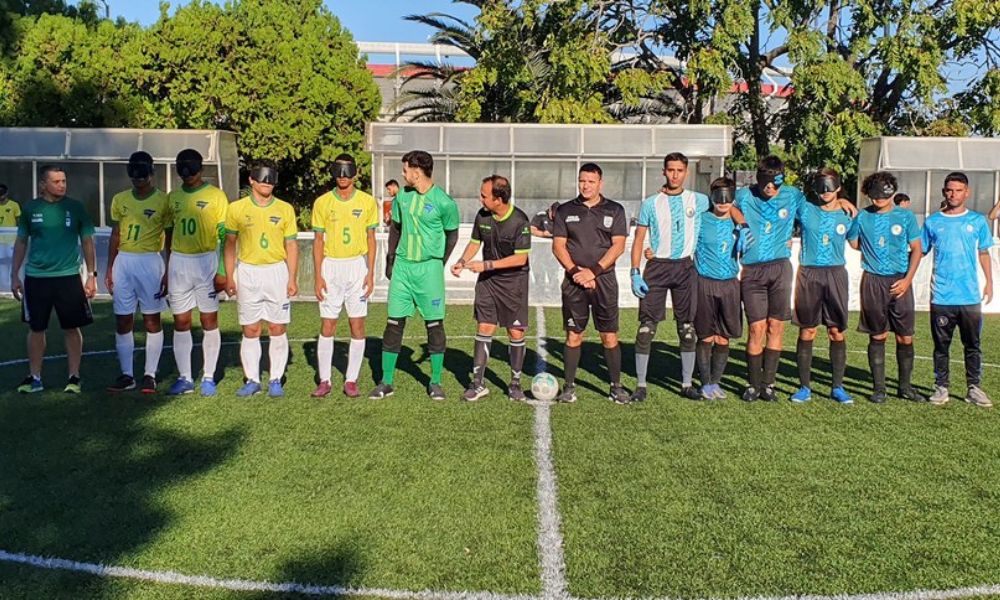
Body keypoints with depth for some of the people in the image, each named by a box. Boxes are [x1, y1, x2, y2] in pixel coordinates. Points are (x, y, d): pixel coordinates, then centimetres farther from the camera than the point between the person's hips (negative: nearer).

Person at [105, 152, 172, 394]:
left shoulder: (163, 201, -3)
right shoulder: (120, 200, 10)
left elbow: (170, 240, -1)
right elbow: (115, 237, 15)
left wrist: (169, 272, -6)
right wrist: (109, 269, 10)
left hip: (149, 262, -4)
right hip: (123, 262, 4)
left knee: (152, 320, 2)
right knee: (122, 321, 6)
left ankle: (150, 375, 10)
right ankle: (126, 375, 15)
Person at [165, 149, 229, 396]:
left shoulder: (215, 196, -3)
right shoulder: (173, 197, 11)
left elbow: (225, 235, -5)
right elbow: (169, 235, 15)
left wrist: (222, 270, -11)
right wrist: (167, 270, 13)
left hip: (206, 261, -4)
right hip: (178, 263, 4)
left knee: (209, 321, 3)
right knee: (181, 322, 6)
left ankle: (208, 377, 12)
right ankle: (184, 378, 14)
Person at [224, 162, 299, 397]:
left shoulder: (285, 209, 4)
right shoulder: (237, 208, 3)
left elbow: (291, 246, 4)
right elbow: (230, 244, 6)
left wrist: (292, 278, -2)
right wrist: (229, 277, 1)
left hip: (277, 272, 0)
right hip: (247, 273, 0)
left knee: (278, 329, 1)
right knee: (250, 330, 4)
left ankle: (275, 380, 11)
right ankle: (252, 380, 13)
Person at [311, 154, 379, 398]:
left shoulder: (367, 202, 2)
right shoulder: (322, 202, 2)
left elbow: (370, 239, 5)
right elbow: (318, 241, 4)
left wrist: (370, 273, -3)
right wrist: (318, 276, -3)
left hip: (357, 266, 0)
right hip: (330, 267, 0)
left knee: (357, 326, 2)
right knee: (327, 326, 2)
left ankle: (351, 380, 11)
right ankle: (324, 380, 12)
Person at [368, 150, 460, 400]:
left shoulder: (444, 202, -9)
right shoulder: (402, 196, 6)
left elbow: (452, 235, 2)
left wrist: (438, 263, 2)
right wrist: (390, 259, 13)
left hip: (429, 267, -4)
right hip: (402, 266, 4)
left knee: (434, 324, 3)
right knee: (394, 323, 4)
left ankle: (435, 382, 15)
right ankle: (386, 382, 13)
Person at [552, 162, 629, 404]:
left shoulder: (615, 210, 6)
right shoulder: (565, 210, 9)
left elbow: (618, 246, -1)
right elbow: (558, 246, 4)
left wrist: (593, 271, -11)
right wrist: (575, 271, -10)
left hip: (604, 280, -1)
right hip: (574, 281, 1)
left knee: (610, 336, 0)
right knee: (573, 335, 3)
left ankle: (616, 386, 10)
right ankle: (569, 386, 12)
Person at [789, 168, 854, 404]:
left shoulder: (846, 216, 9)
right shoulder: (805, 210, 4)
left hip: (836, 274, 1)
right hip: (808, 274, -1)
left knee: (837, 332, 2)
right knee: (807, 332, 1)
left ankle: (837, 387, 11)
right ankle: (805, 387, 9)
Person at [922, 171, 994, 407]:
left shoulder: (977, 221, 6)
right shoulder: (932, 222, 5)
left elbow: (983, 253, 12)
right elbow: (920, 252, 9)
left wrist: (989, 282, 7)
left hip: (970, 296, 0)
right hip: (941, 297, 0)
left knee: (972, 344, 6)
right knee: (941, 345, 6)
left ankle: (974, 388, 16)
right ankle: (941, 387, 15)